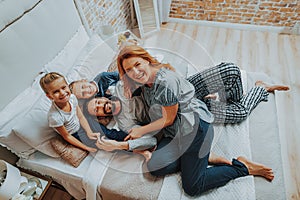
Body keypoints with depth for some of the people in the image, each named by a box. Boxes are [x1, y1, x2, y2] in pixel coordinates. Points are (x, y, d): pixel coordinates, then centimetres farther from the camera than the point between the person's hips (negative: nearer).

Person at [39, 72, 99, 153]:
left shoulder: (72, 97, -21)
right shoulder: (54, 116, -36)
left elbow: (81, 117, -7)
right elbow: (67, 136, -21)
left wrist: (89, 133, -18)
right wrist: (86, 148, -17)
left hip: (80, 126, 5)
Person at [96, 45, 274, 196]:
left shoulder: (165, 82, -22)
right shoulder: (146, 78, 5)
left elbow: (168, 119, -13)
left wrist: (141, 131, -2)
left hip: (194, 125, -8)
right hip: (176, 131, 8)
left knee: (192, 187, -6)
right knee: (155, 167, -12)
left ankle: (243, 166, 10)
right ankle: (200, 156, 5)